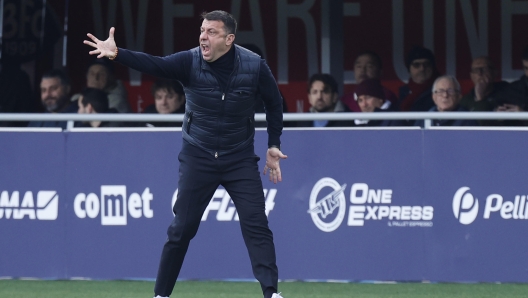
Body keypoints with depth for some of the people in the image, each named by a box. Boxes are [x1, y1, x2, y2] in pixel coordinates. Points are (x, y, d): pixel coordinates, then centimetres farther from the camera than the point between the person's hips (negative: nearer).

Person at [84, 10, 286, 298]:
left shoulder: (254, 66, -12)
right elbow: (153, 64, -32)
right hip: (198, 158, 0)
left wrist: (273, 145, 4)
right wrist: (117, 54, -49)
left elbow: (274, 103, 6)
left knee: (256, 225, -9)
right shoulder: (190, 62, -15)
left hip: (240, 159, 0)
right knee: (181, 228, 2)